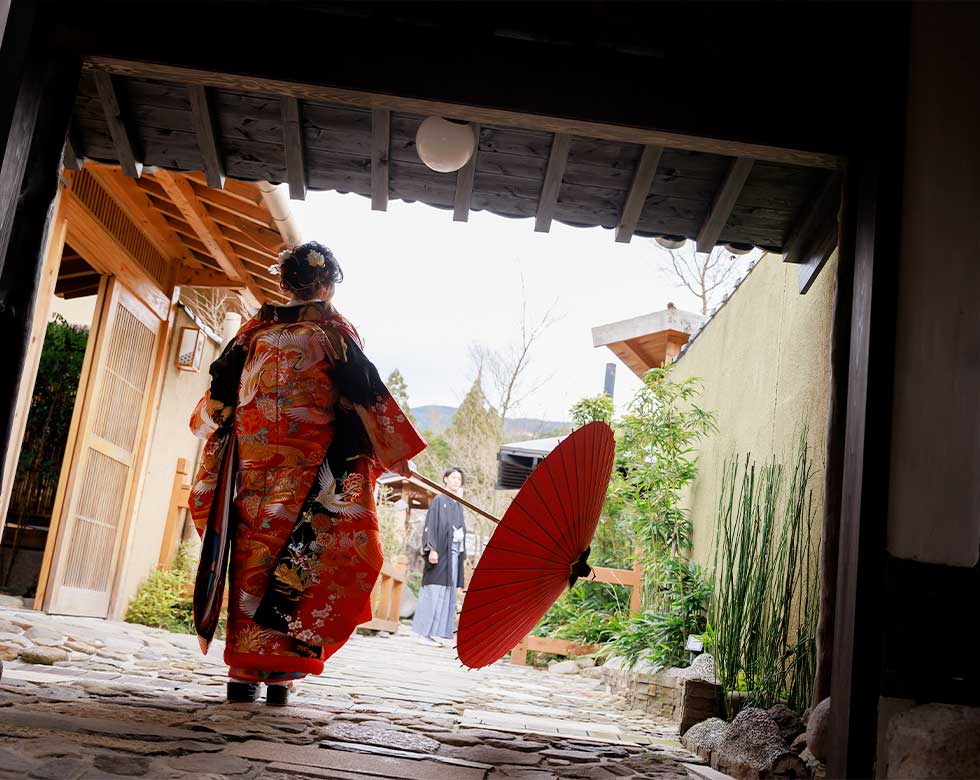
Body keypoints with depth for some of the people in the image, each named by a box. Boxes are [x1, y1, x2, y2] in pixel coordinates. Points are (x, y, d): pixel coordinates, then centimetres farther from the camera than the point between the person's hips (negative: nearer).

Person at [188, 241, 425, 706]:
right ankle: (279, 671, 0)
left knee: (252, 558, 6)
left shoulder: (256, 327, 10)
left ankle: (243, 672, 8)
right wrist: (396, 455, 7)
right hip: (310, 471, -3)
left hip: (252, 463, 3)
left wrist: (215, 429, 36)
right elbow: (365, 395, -2)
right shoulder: (334, 330, 0)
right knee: (300, 562, 1)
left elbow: (221, 387, 16)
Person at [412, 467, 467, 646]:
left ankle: (431, 633, 9)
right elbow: (430, 525, -11)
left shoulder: (458, 505, 18)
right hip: (439, 553, -8)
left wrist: (461, 555, 15)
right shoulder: (439, 500, -4)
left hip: (453, 554, 8)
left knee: (446, 595, 6)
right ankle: (424, 634, -5)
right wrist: (432, 549, -21)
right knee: (434, 593, -8)